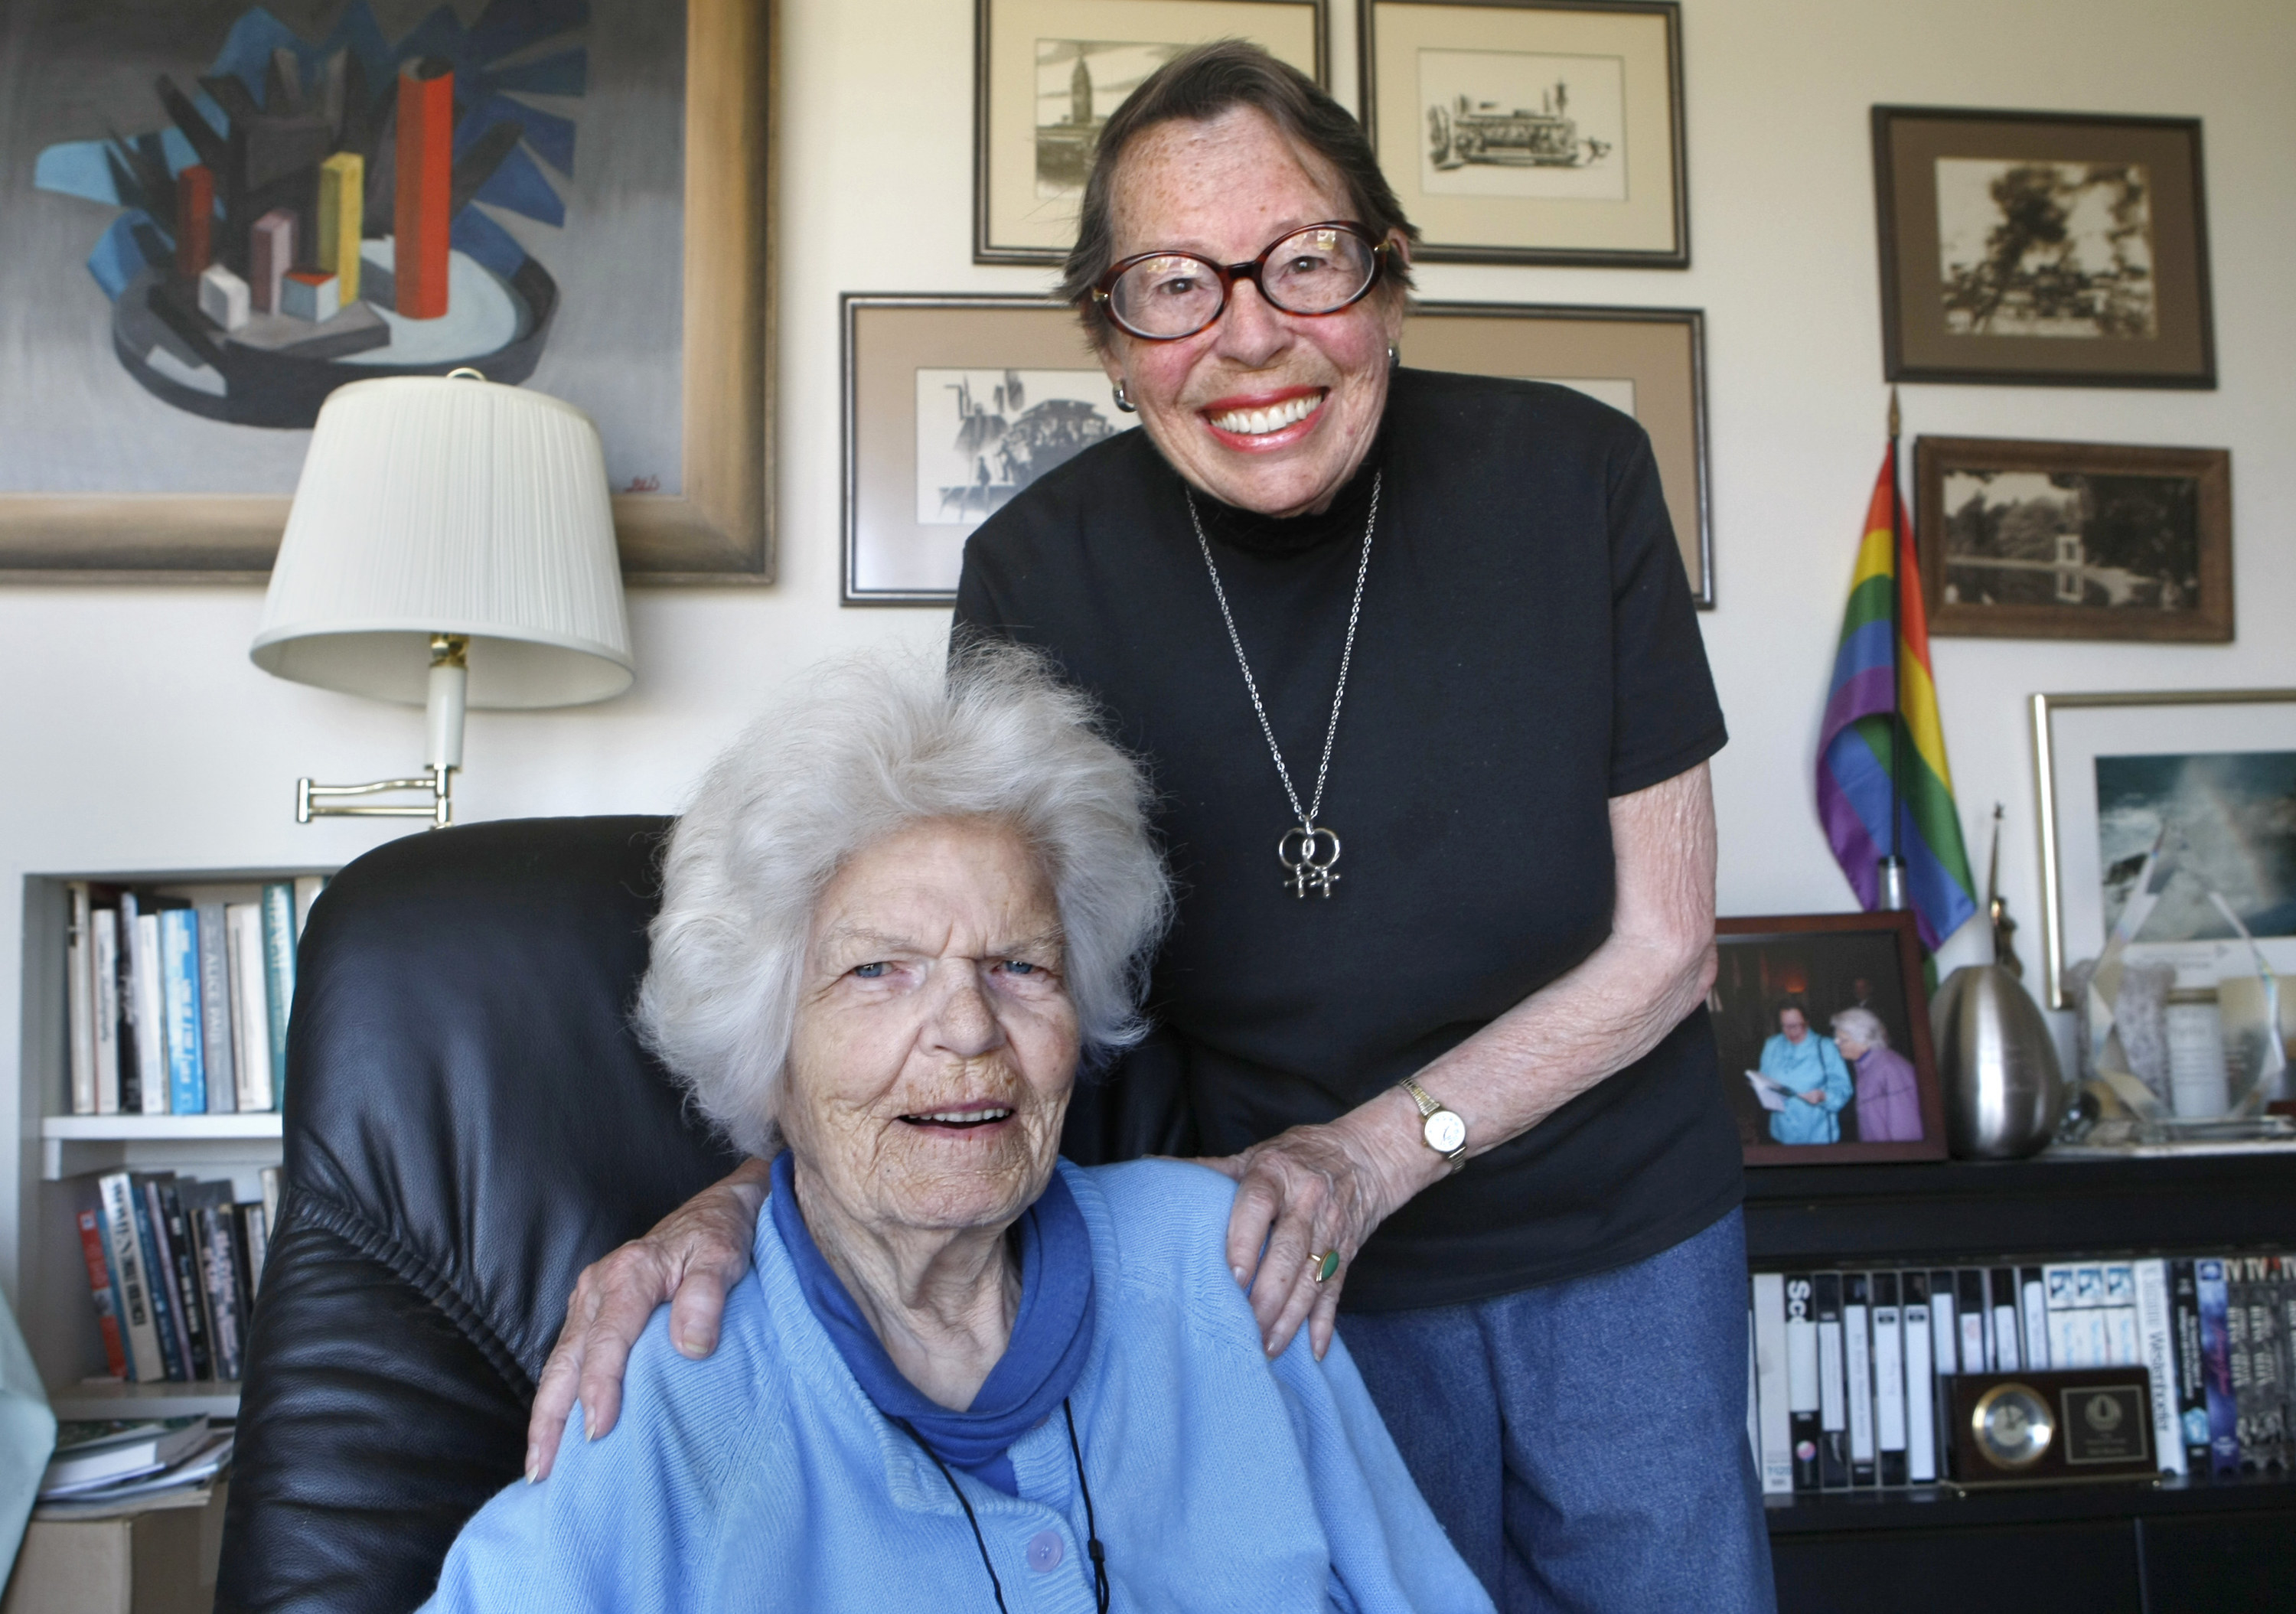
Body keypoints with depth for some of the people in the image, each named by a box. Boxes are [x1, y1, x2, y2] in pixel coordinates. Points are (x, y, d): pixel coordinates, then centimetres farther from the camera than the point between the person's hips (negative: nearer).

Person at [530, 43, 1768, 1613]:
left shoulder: (1569, 475, -17)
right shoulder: (1043, 572, -16)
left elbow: (1662, 942, -12)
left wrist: (1375, 1153, -22)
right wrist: (751, 1194, -31)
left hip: (1622, 1240, 1)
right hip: (1292, 1273, -1)